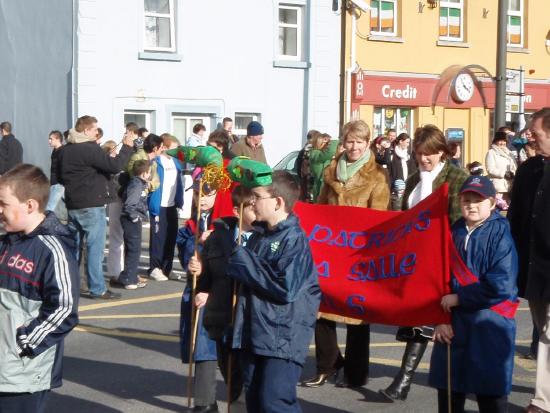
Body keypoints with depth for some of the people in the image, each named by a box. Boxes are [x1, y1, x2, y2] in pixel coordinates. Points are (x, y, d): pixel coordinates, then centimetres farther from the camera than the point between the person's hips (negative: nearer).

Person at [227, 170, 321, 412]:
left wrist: (246, 262, -14)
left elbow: (286, 288, -22)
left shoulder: (294, 239, -12)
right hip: (253, 333, 8)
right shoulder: (258, 236, 12)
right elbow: (243, 276, 29)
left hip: (283, 337, -8)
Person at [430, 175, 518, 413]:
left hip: (488, 329, -5)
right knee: (448, 392, 12)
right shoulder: (454, 233, 6)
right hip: (453, 326, 5)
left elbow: (500, 286, -18)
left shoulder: (501, 234, -9)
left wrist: (458, 298, -12)